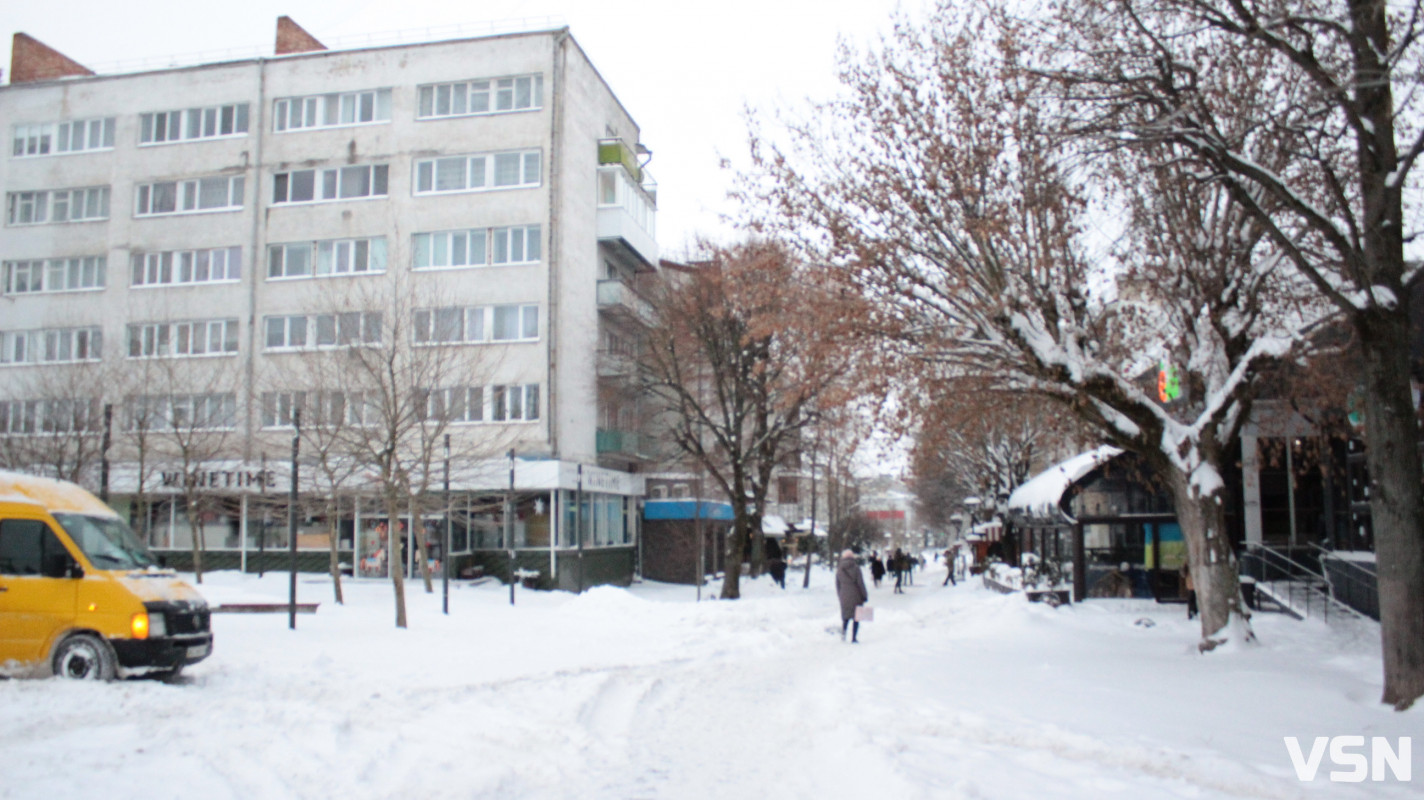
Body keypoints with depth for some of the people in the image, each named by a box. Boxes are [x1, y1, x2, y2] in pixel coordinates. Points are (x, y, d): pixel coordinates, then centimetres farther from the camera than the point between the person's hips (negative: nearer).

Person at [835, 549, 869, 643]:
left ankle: (843, 631, -2)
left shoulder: (839, 569, 1)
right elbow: (860, 583, -9)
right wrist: (865, 596, -2)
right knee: (856, 617, 6)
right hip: (856, 596, -3)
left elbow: (837, 585, 8)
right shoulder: (856, 568, -10)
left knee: (846, 616, 18)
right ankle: (854, 638, 3)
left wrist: (840, 596, 18)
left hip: (844, 597, 3)